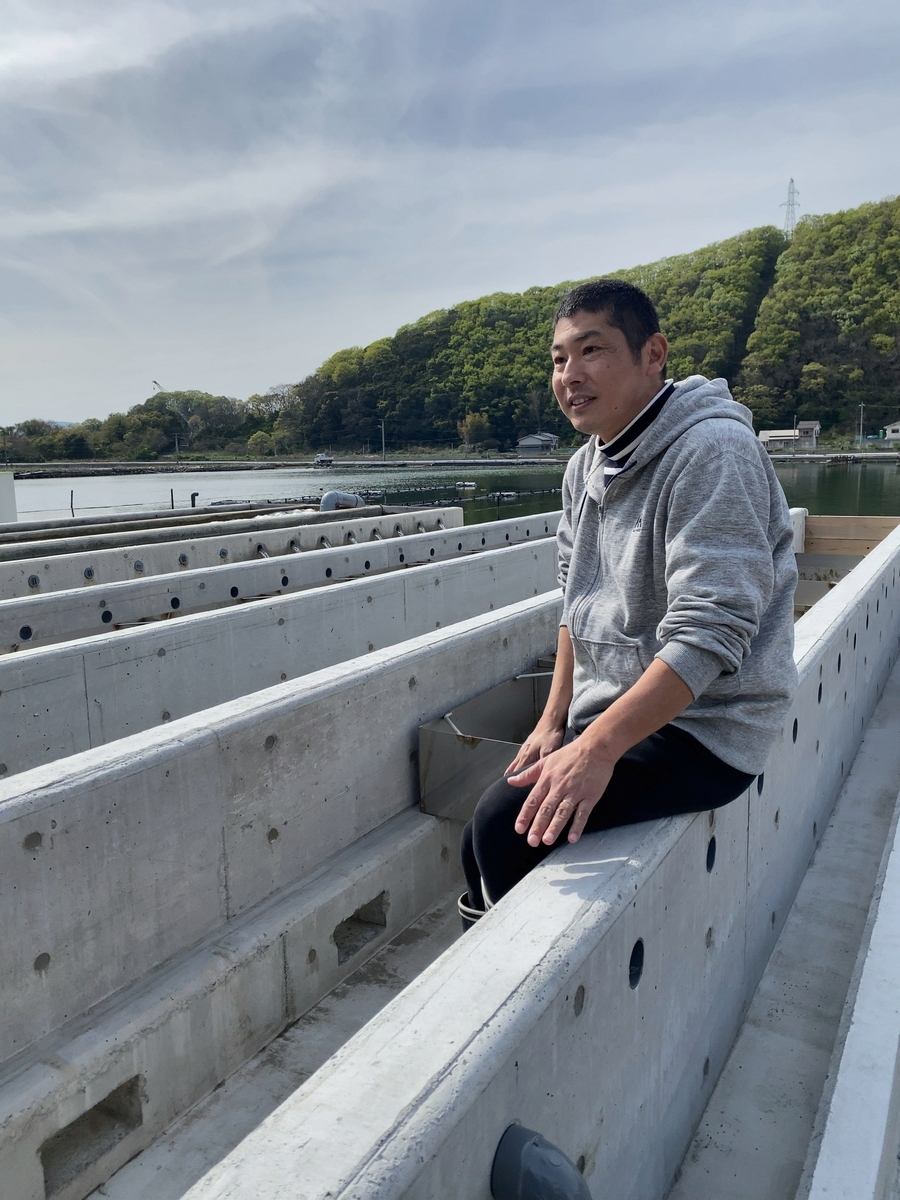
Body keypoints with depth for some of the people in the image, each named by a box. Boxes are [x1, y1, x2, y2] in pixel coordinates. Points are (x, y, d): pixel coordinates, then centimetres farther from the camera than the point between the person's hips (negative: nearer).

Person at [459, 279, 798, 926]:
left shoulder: (712, 452, -19)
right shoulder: (585, 467, 8)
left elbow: (710, 633, -26)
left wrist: (598, 748, -28)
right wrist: (555, 722, 7)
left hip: (701, 730, -8)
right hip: (609, 715, 8)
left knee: (506, 824, -19)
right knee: (483, 839, 3)